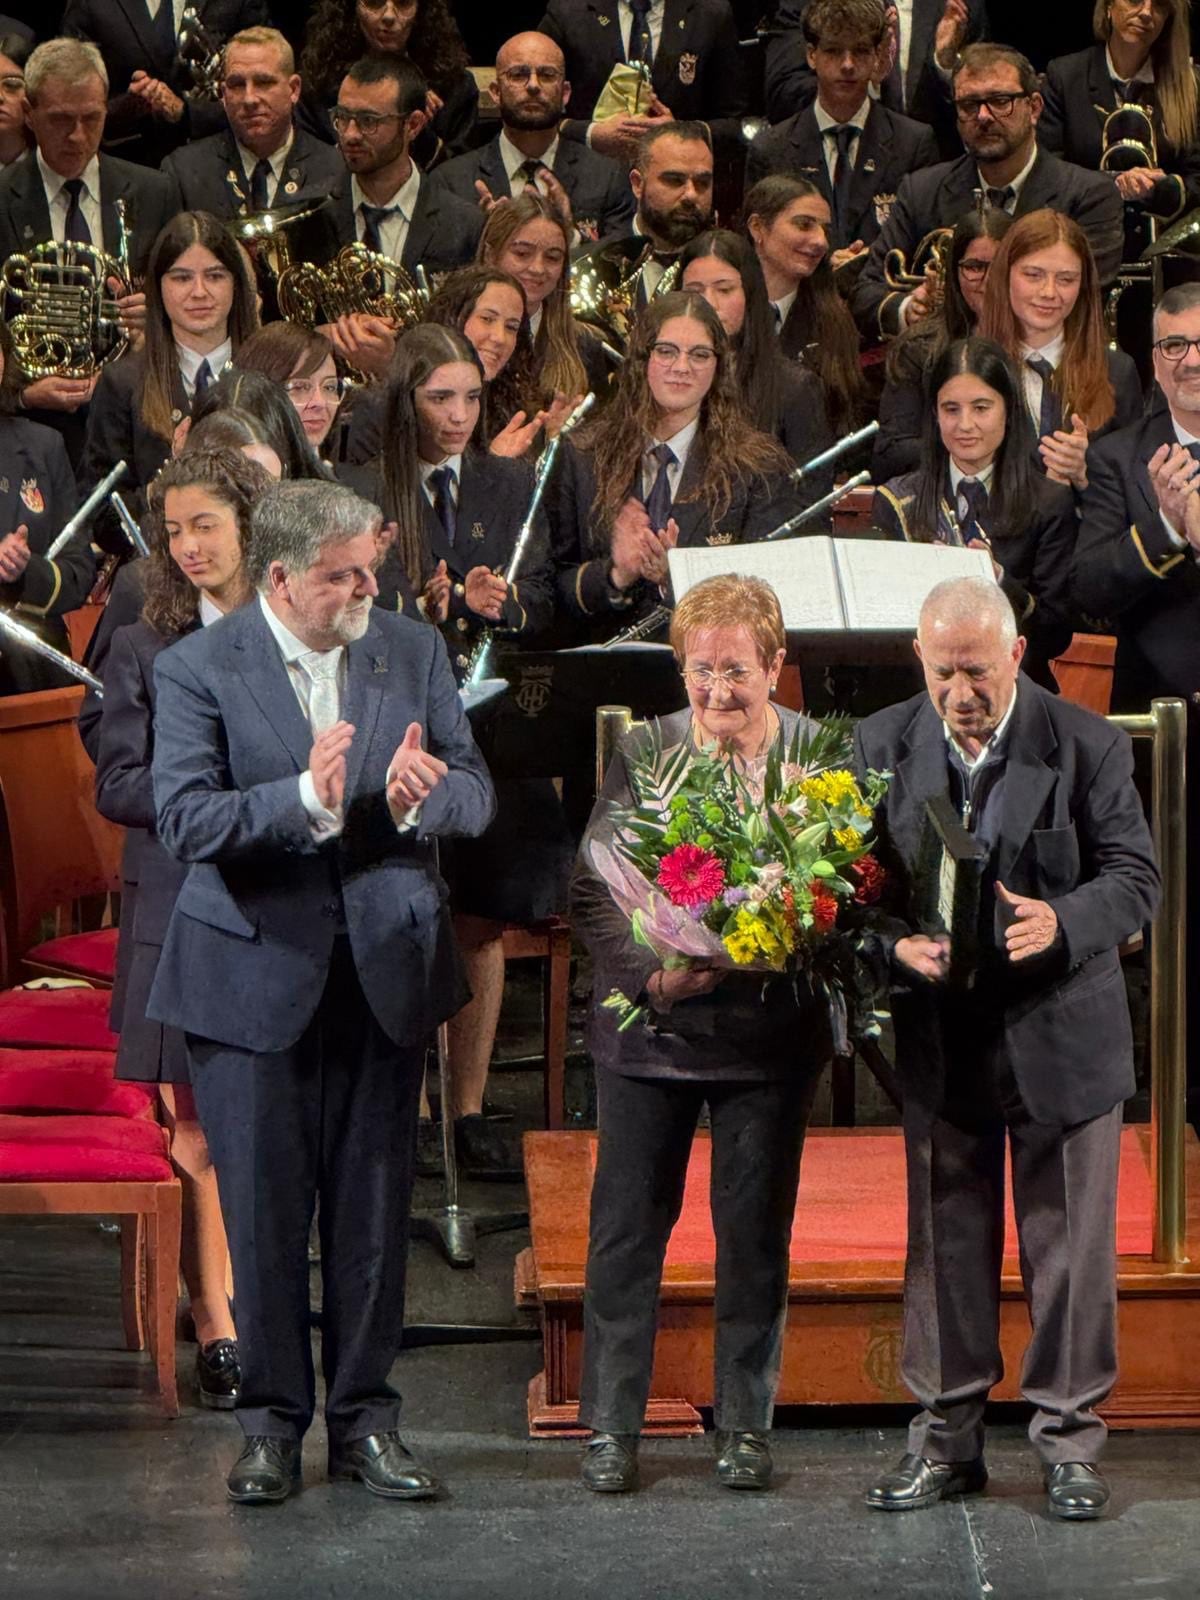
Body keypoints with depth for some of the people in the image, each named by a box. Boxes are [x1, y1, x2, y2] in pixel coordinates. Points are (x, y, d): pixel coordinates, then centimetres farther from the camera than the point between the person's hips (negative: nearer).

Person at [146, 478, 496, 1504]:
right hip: (256, 974, -3)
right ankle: (273, 1420, 17)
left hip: (385, 968, 3)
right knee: (264, 1209, 4)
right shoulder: (199, 669, -7)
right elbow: (185, 820, -17)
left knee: (376, 1206, 7)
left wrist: (423, 796, -21)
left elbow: (476, 795, 2)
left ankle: (365, 1417, 18)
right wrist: (306, 799, -30)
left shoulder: (414, 653, 4)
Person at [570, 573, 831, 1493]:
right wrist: (652, 973, -16)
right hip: (651, 1031, 0)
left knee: (756, 1235, 8)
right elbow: (591, 890, -2)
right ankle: (611, 1425, 17)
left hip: (771, 1033, 0)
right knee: (627, 1230, 6)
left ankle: (746, 1425, 21)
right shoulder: (643, 755, -2)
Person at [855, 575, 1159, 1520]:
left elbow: (1135, 880, -7)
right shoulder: (883, 746, 0)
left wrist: (1060, 924, -26)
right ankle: (947, 1436, 20)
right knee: (946, 1240, 9)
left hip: (1062, 1033, -2)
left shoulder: (1088, 745, -7)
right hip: (940, 1039, 2)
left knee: (1070, 1243, 4)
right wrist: (898, 943, -17)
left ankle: (1070, 1440, 16)